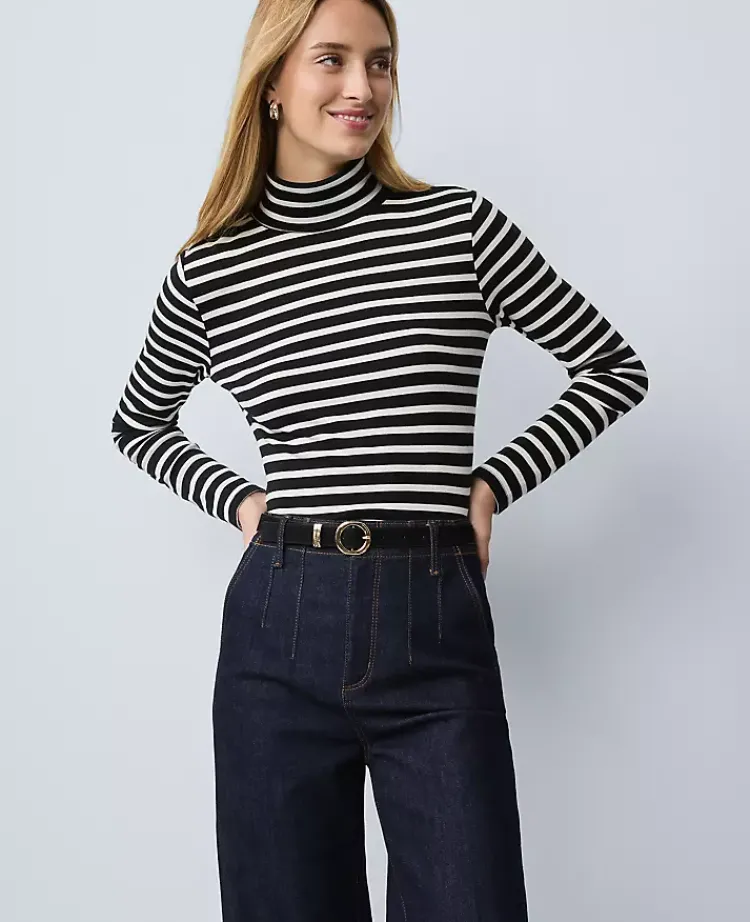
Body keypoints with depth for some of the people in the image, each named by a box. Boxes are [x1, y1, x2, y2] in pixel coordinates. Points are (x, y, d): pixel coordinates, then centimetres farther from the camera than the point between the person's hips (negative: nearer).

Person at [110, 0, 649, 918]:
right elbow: (137, 424, 22)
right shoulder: (207, 271, 4)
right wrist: (237, 499, 7)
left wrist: (495, 481, 3)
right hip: (277, 634, 1)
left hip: (438, 635, -1)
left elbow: (615, 368, 10)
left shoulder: (461, 226, 1)